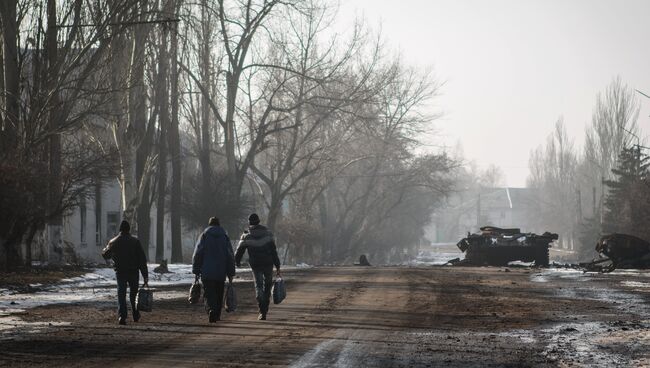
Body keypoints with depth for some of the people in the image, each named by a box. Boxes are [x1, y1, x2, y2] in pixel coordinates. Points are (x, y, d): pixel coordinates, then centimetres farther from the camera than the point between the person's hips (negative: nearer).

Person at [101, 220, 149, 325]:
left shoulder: (113, 242, -1)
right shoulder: (135, 241, -5)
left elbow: (105, 255, 16)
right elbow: (142, 259, -7)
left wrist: (106, 248, 40)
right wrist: (145, 274, -5)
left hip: (120, 272, 0)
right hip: (133, 272, 0)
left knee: (121, 294, -1)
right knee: (133, 294, 16)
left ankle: (122, 316, -18)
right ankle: (135, 316, 24)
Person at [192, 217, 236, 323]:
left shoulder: (204, 236, 2)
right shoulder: (225, 237, 7)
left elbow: (197, 255, -1)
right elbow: (230, 256, 6)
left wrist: (196, 271, 5)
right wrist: (231, 273, 10)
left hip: (207, 272, -2)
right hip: (221, 273, 2)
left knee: (209, 295, -5)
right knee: (219, 295, 14)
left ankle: (211, 311, -29)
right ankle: (217, 315, 18)